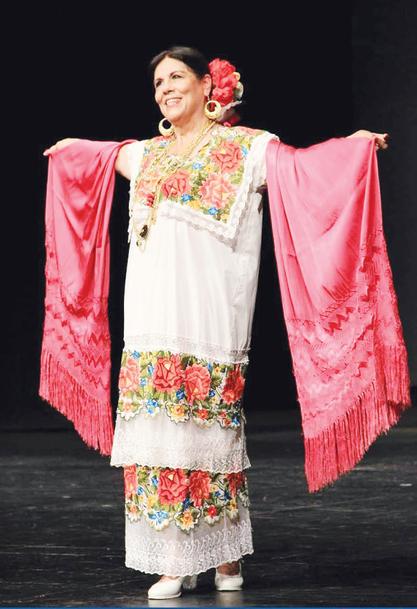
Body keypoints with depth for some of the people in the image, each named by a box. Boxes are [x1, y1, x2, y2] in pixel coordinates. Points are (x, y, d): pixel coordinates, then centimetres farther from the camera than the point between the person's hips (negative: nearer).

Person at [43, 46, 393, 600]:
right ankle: (174, 563, 5)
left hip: (210, 316, -5)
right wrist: (71, 147, 53)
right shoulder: (151, 154, 19)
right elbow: (111, 155, 40)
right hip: (152, 317, 5)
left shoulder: (244, 148, 2)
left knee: (211, 426, -4)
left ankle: (227, 557, 9)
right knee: (157, 429, 0)